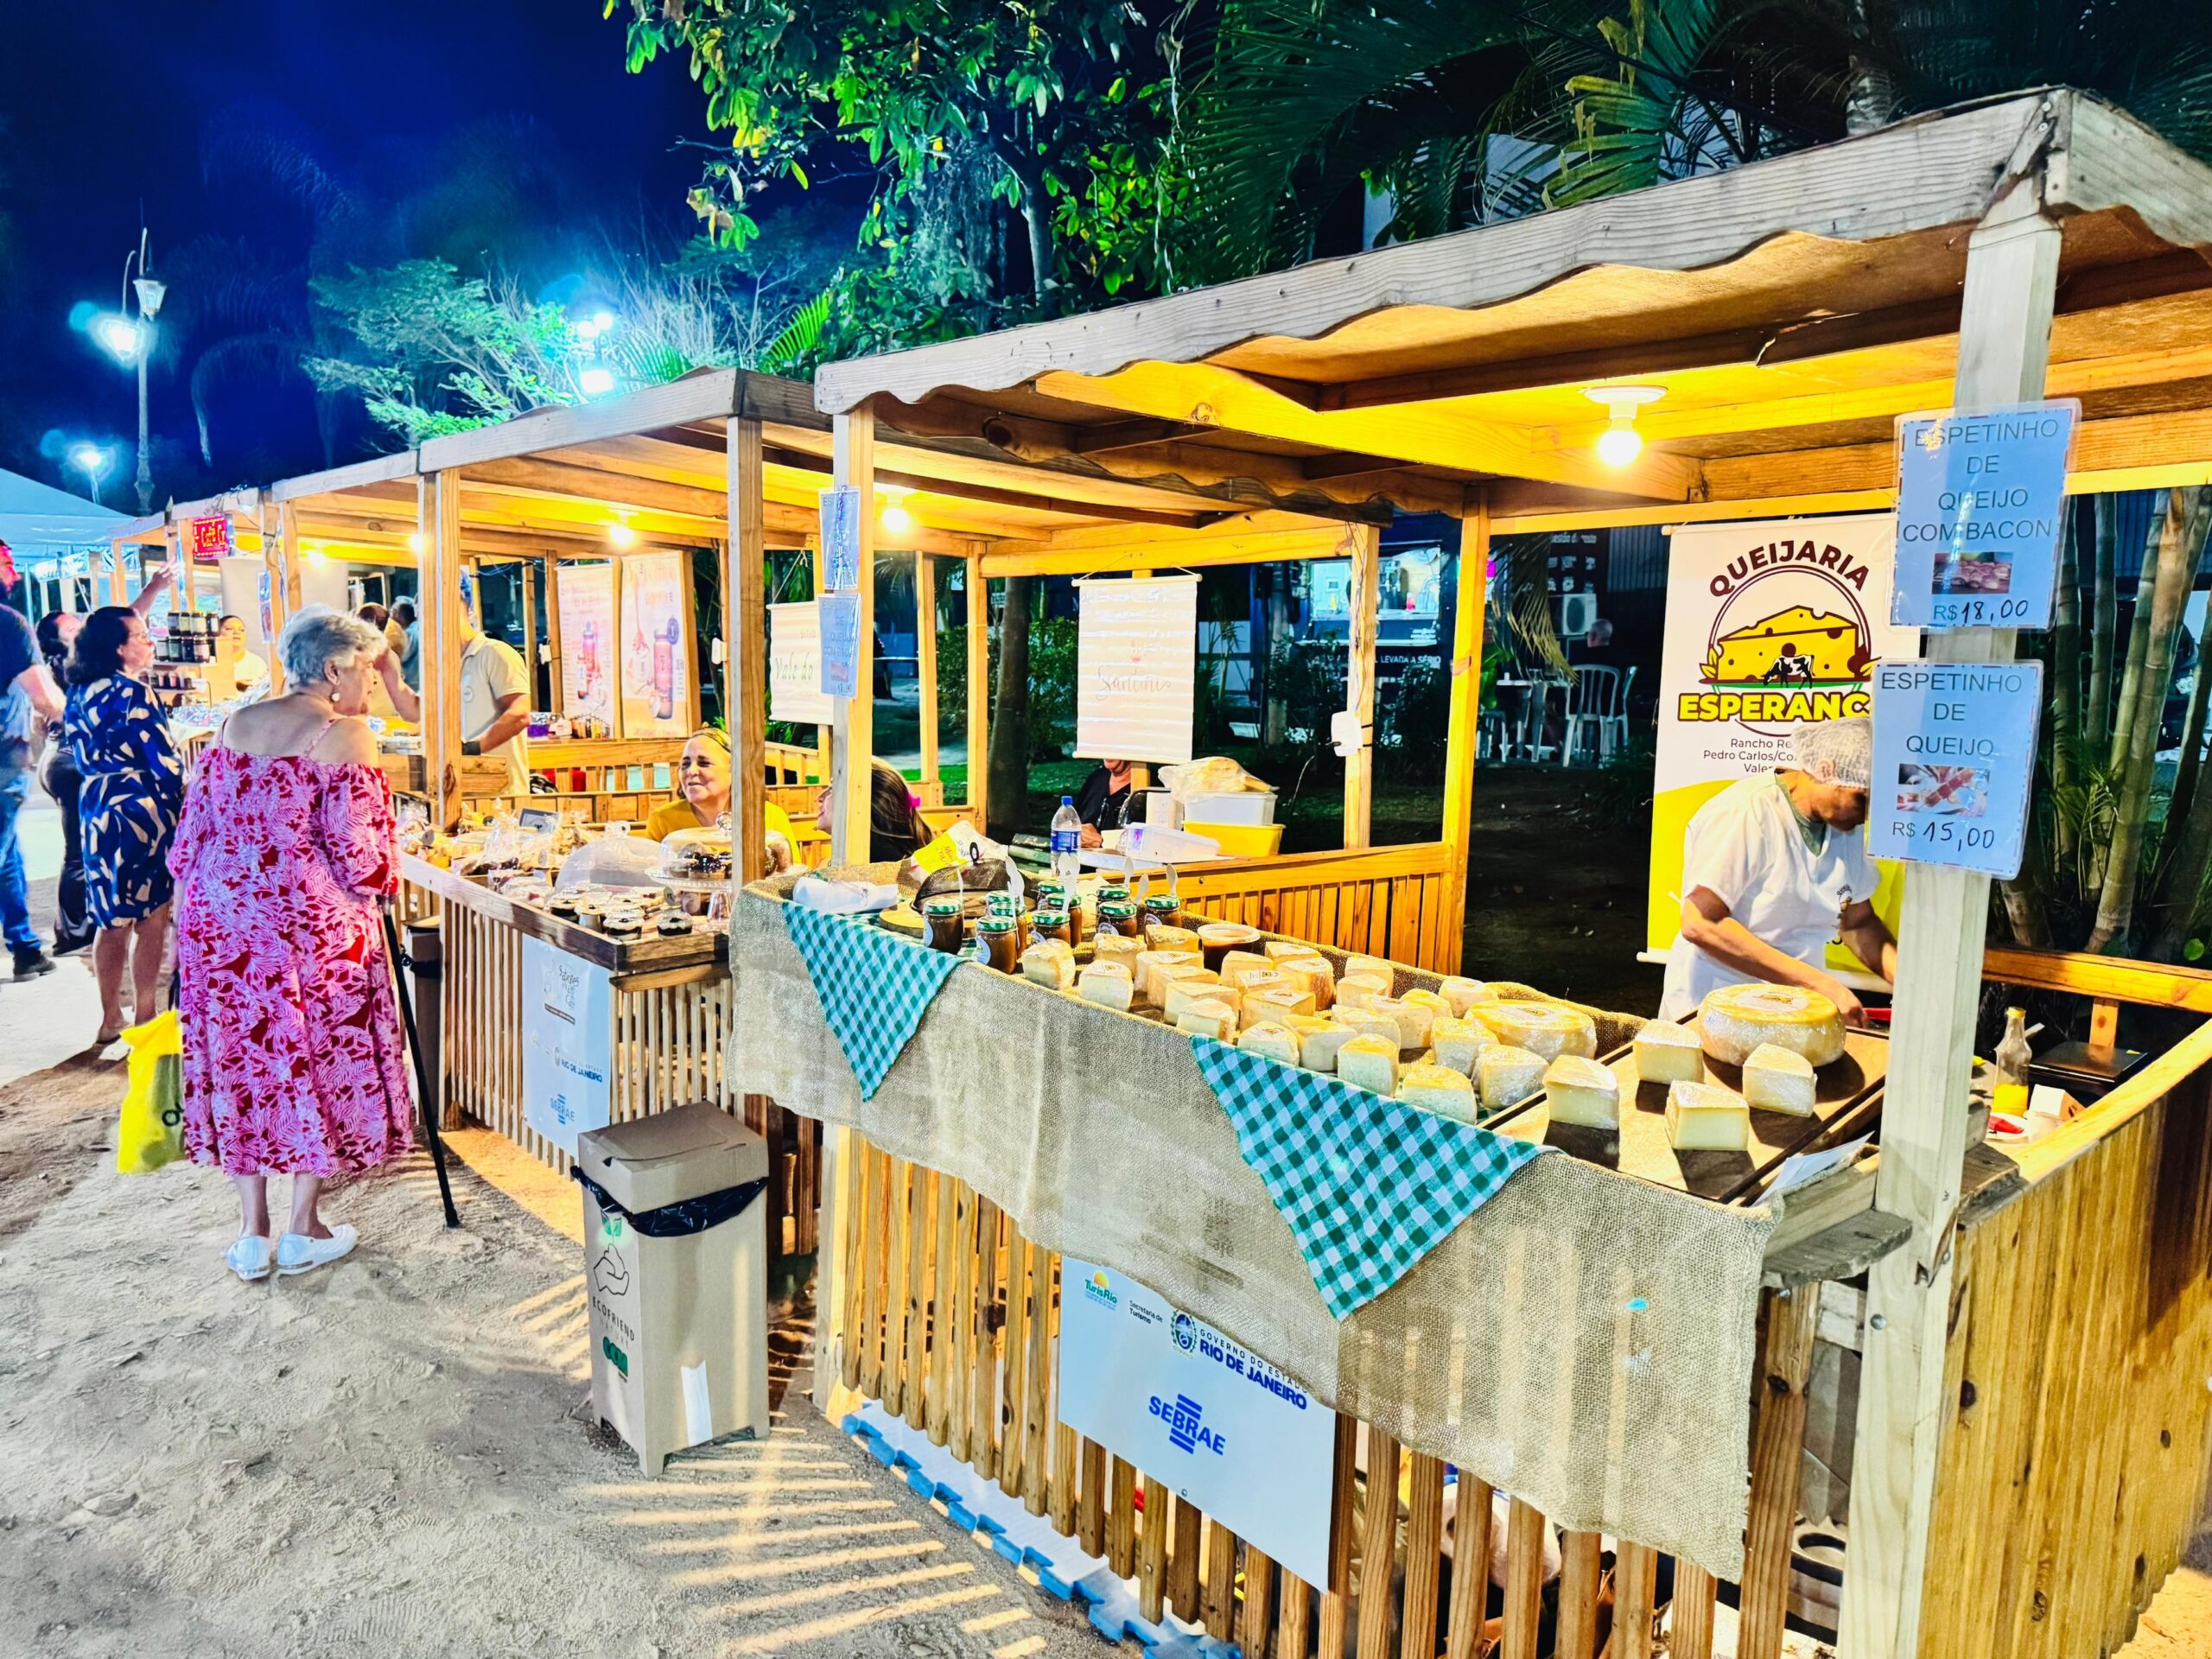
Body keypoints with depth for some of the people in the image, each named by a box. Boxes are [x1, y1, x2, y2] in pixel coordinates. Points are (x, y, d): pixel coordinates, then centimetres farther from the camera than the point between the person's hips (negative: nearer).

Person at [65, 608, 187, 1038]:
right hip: (140, 809, -7)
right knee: (151, 918, 3)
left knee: (111, 920, 14)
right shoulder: (134, 693, -14)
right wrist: (182, 804, -1)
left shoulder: (81, 690, 9)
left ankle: (111, 1019, 21)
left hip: (96, 810, 8)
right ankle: (144, 1018, 8)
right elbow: (163, 761, -13)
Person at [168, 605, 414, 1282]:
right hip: (309, 924, -6)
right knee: (318, 1062, 9)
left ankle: (251, 1236, 22)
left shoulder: (236, 725, 10)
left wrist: (206, 901, 22)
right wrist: (385, 881, 8)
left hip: (218, 919, 6)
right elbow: (359, 853, -12)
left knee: (242, 1062, 14)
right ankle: (303, 1232, 20)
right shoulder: (344, 735, -9)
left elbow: (193, 832, 12)